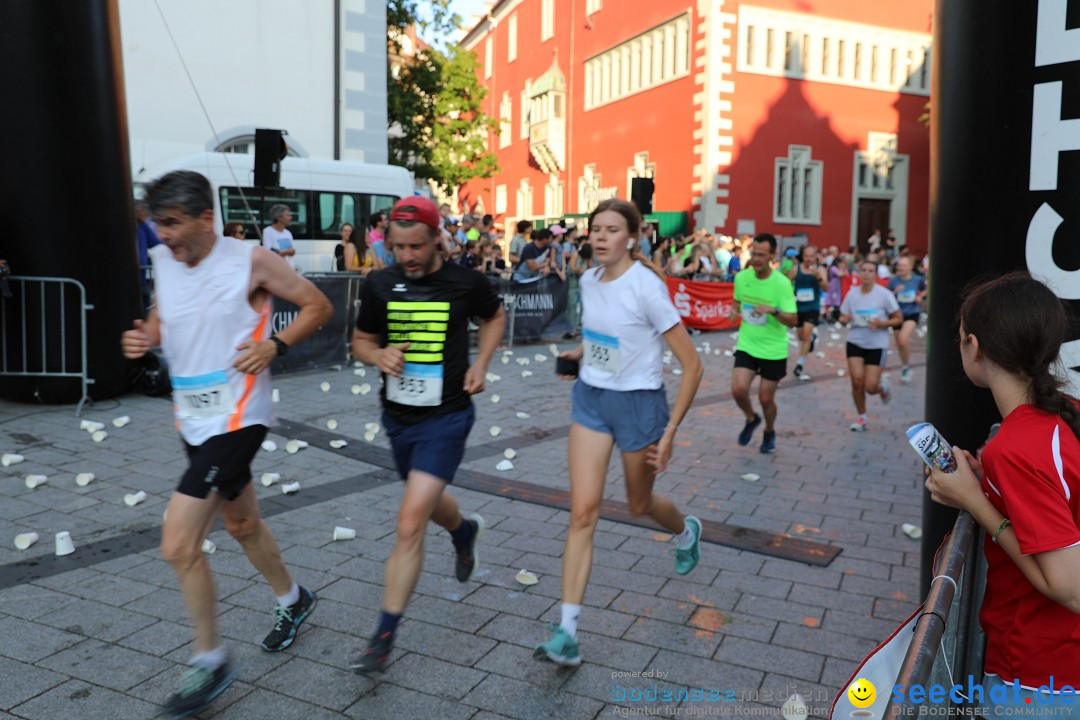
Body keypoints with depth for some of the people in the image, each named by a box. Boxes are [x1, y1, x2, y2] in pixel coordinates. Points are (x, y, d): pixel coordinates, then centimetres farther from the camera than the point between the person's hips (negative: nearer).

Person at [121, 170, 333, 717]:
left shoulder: (251, 261, -13)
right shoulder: (162, 260, 4)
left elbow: (318, 306, -5)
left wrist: (275, 344, -18)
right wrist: (143, 337, -3)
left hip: (236, 420, -7)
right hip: (192, 419, 7)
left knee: (178, 544, -11)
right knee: (241, 524, 22)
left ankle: (210, 662, 9)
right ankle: (292, 600, 47)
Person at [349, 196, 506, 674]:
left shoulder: (465, 283, -9)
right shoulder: (380, 285, -3)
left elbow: (495, 317, 12)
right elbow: (360, 341, 9)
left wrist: (480, 364, -3)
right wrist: (378, 355, -14)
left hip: (446, 418, -4)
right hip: (397, 416, 5)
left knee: (409, 526, -13)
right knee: (429, 503, 25)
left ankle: (383, 640, -2)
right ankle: (465, 531, 62)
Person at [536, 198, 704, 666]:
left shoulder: (647, 286, -20)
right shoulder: (588, 281, 0)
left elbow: (692, 366, -18)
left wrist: (669, 433, -18)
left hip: (639, 404, -5)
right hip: (590, 399, 5)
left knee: (639, 505, 17)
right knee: (583, 510, -5)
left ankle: (686, 531, 55)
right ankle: (566, 633, -4)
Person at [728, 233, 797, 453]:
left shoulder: (782, 283, -16)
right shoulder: (741, 277, -4)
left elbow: (793, 320, -16)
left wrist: (774, 310, -33)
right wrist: (734, 310, -7)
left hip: (774, 350, -2)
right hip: (747, 345, 3)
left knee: (766, 398, 6)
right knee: (738, 389, -15)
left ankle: (769, 432, 37)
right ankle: (751, 419, 19)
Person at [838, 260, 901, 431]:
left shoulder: (885, 295, -7)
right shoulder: (852, 293, 1)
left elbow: (898, 319, -2)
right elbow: (843, 318, 7)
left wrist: (882, 323, -20)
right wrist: (844, 319, -17)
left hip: (877, 345, -2)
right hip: (855, 342, 2)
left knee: (871, 387, -7)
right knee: (857, 380, -10)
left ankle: (882, 386, 32)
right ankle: (861, 417, 12)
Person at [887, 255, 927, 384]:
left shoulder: (918, 280, -6)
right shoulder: (893, 280, -8)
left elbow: (925, 290, 14)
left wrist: (920, 297, -6)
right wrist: (895, 292, -22)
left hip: (912, 315, -2)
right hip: (898, 314, 2)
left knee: (903, 338, -26)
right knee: (899, 344, 12)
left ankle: (906, 366, -4)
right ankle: (904, 366, 37)